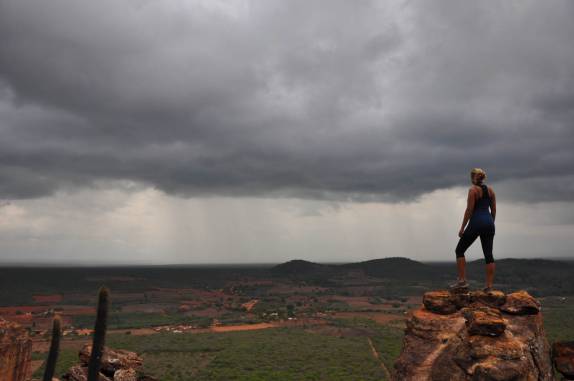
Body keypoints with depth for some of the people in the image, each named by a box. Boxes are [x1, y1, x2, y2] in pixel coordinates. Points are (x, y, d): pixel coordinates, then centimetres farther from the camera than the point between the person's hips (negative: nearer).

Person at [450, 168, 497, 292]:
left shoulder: (473, 189, -7)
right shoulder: (490, 190, 11)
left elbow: (469, 210, -11)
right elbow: (494, 210, 12)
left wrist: (462, 228, -7)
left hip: (476, 222, -6)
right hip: (489, 223, 6)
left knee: (459, 250, 6)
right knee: (488, 255, 6)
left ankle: (462, 280, 0)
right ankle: (489, 286, 4)